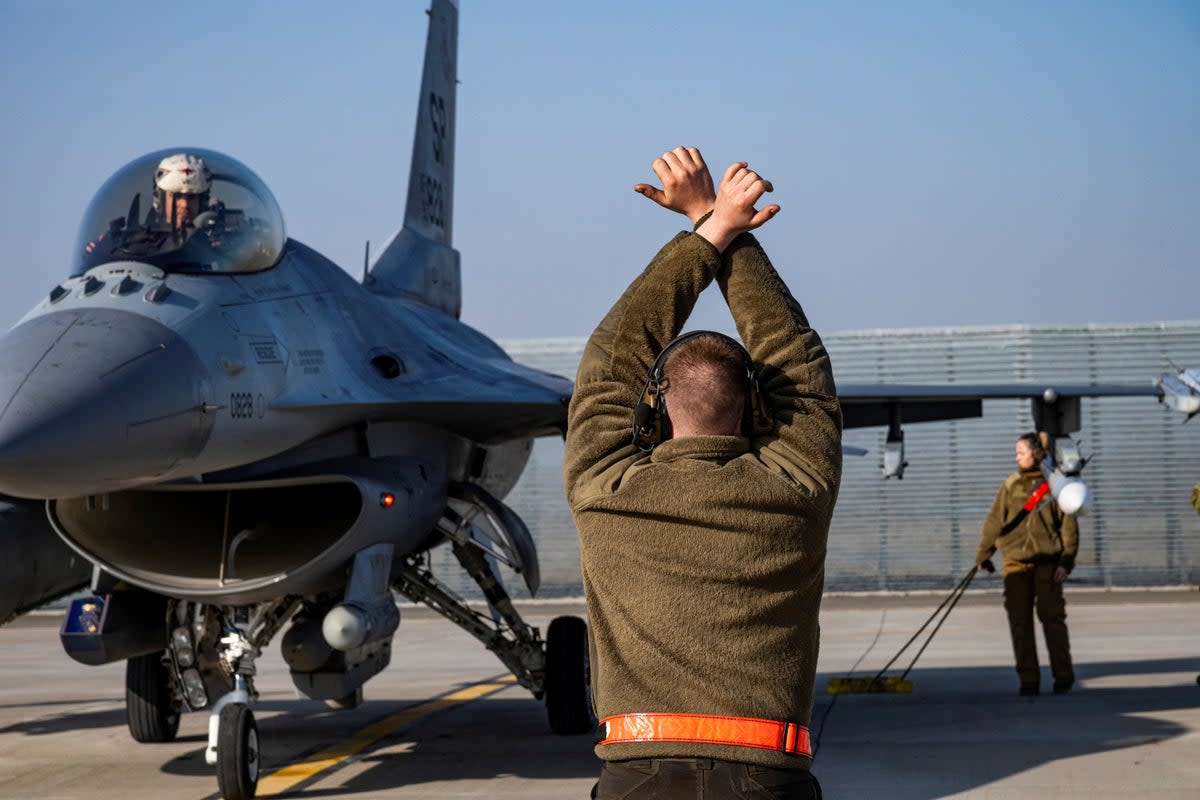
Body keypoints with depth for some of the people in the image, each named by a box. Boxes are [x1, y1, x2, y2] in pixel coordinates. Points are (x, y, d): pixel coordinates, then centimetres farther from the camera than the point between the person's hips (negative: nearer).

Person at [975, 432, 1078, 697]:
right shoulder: (1011, 485, 8)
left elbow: (1068, 524, 0)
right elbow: (995, 521, 10)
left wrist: (1066, 561, -8)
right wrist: (983, 554, 7)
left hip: (1047, 562, -3)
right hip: (1015, 561, 3)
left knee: (1052, 617, -3)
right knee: (1020, 622, 1)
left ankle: (1063, 676, 9)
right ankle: (1028, 680, 6)